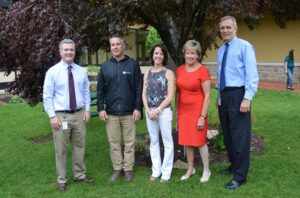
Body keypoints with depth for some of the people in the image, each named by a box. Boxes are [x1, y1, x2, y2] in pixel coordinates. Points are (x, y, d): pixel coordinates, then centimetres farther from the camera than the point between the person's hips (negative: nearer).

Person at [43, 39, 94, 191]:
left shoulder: (81, 71, 6)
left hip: (79, 114, 4)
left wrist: (87, 109, 1)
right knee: (61, 149, 5)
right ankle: (62, 180, 20)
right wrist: (52, 116, -12)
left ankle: (79, 175, 31)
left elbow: (86, 92, 12)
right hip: (61, 115, -3)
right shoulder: (52, 71, -4)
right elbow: (47, 96, -5)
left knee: (79, 146, 14)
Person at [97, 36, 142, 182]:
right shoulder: (105, 66, 7)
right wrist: (101, 108, -1)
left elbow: (139, 89, -1)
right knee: (114, 142, 8)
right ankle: (117, 168, 21)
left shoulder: (133, 64, 1)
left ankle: (128, 168, 18)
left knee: (129, 142, 6)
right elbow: (100, 90, 7)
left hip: (129, 112, -2)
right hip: (111, 112, 2)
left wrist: (138, 108, -8)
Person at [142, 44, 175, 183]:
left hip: (164, 111, -5)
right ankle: (156, 170, 23)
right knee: (153, 141, 12)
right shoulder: (147, 74, 11)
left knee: (167, 142, 2)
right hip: (149, 111, 5)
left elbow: (170, 96, -9)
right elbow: (144, 94, 8)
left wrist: (157, 110, -13)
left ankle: (166, 172, 12)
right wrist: (148, 110, -6)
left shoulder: (168, 73, -3)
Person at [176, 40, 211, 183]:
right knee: (186, 141, 13)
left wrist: (202, 116, -14)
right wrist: (178, 111, 11)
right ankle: (190, 169, 30)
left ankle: (206, 170, 22)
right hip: (183, 110, 5)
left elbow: (207, 96, -12)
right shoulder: (180, 70, 4)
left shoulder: (203, 71, -13)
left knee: (200, 141, 3)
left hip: (197, 110, -5)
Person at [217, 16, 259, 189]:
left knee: (240, 135, -3)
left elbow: (252, 74, -13)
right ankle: (234, 166, 34)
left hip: (238, 94, -8)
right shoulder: (221, 50, 15)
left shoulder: (244, 46, -7)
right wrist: (220, 96, 16)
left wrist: (247, 98, -20)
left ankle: (240, 176, 7)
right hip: (224, 95, 8)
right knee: (228, 134, 16)